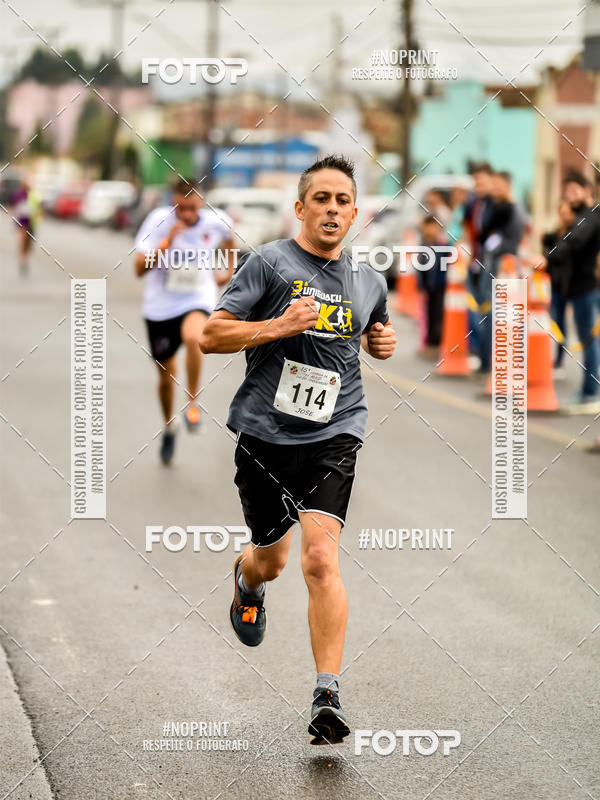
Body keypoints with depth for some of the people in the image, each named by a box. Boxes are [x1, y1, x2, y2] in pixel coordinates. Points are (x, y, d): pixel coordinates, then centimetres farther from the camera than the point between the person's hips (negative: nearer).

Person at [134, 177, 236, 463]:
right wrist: (166, 242, -31)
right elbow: (139, 269, -20)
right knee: (166, 374, 10)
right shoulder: (159, 220, -16)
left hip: (197, 300, -1)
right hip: (161, 304, 1)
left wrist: (229, 271, 14)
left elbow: (228, 235, 18)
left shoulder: (216, 222, -10)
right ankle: (169, 426, 38)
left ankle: (192, 403, -19)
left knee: (193, 337, -36)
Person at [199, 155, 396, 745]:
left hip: (333, 436, 1)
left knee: (320, 559, -16)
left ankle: (327, 698, -16)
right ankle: (247, 580, 55)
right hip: (265, 432, -1)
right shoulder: (270, 263, -4)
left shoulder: (368, 282, 11)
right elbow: (210, 336, -7)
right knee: (270, 560, 15)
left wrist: (383, 343, 10)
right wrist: (278, 326, -19)